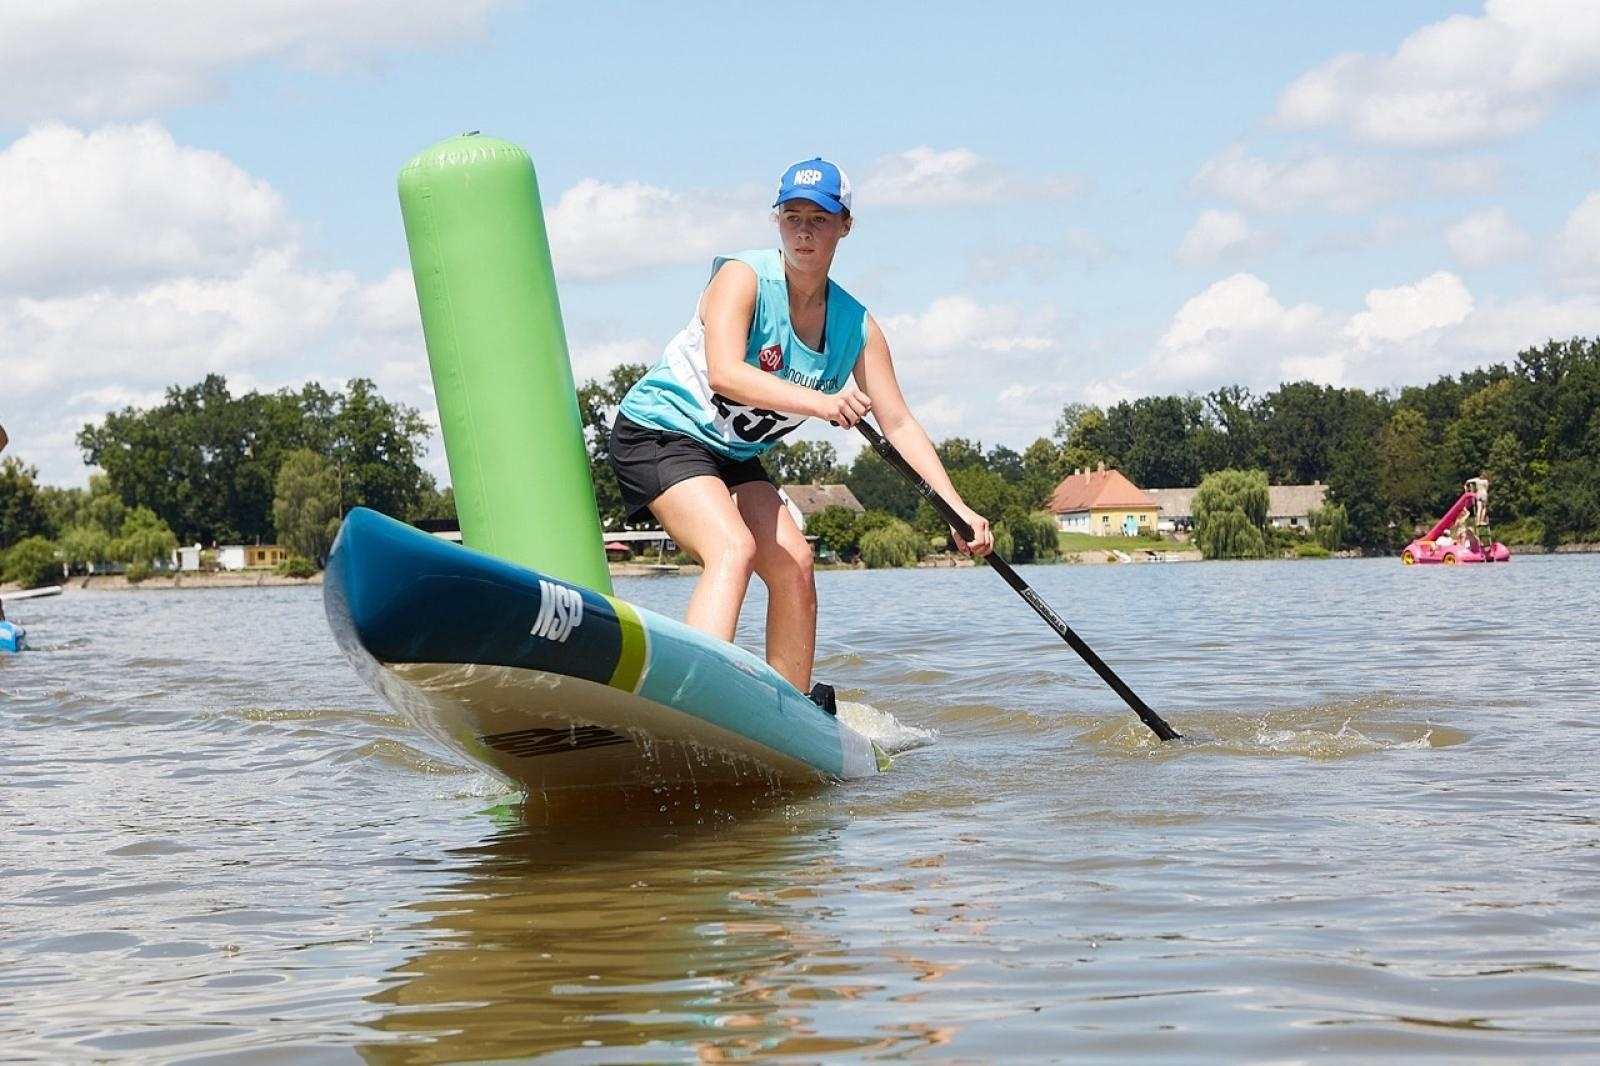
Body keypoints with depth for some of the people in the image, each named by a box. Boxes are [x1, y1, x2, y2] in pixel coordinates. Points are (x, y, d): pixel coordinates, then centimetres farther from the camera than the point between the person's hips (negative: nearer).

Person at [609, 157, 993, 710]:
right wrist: (818, 402, -47)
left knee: (794, 562, 1)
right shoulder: (743, 279, -19)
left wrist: (957, 508, -12)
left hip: (733, 455, 8)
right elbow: (724, 373, -34)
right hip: (659, 433, -8)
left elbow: (898, 424, -2)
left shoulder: (856, 326, -1)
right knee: (733, 547, -27)